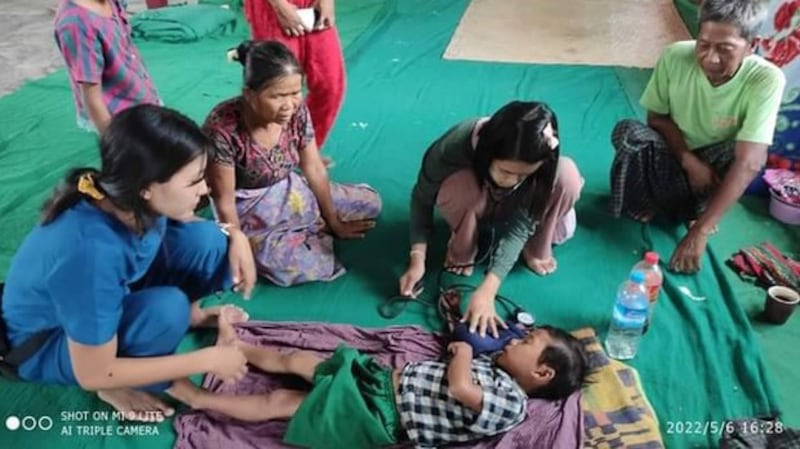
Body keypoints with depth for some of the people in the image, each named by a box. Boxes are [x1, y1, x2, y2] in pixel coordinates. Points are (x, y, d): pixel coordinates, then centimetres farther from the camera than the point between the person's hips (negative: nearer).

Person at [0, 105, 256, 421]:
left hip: (112, 294, 6)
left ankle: (187, 314, 11)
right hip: (46, 344, -6)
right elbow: (94, 374, -30)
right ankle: (117, 388, -6)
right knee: (166, 308, -35)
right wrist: (207, 360, -26)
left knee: (205, 239, -16)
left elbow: (185, 219, 4)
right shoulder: (90, 252, -41)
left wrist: (234, 235, -15)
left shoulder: (133, 203, -22)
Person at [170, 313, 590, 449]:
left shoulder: (511, 403, -17)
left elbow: (458, 387, -29)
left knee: (278, 402, -2)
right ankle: (235, 345, 37)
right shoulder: (498, 371, 10)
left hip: (379, 415, -8)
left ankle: (197, 398, 14)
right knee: (291, 359, 14)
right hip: (383, 378, 8)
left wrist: (463, 350, -13)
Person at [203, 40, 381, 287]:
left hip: (292, 193, 6)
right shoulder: (224, 127, -31)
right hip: (252, 212, -5)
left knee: (370, 202, 5)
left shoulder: (297, 111, -16)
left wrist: (334, 222, 3)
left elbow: (314, 169, -4)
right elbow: (224, 201, -22)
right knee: (292, 267, -30)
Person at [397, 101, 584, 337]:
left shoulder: (546, 164, -35)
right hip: (470, 196, -1)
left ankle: (536, 250, -6)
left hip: (514, 208, 2)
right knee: (460, 185, -38)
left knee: (567, 176, -28)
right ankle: (461, 252, -10)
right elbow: (422, 198, -24)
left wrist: (487, 289, -47)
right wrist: (418, 259, -35)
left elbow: (520, 225, -36)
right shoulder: (453, 147, -39)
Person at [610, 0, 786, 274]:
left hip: (714, 168, 0)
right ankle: (645, 203, -1)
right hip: (673, 158, 1)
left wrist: (700, 232, -39)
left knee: (750, 155, -34)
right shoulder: (675, 56, -23)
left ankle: (698, 210, -3)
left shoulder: (766, 79, -27)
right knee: (628, 132, -30)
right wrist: (690, 162, -25)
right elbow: (657, 118, -8)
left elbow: (748, 163, -33)